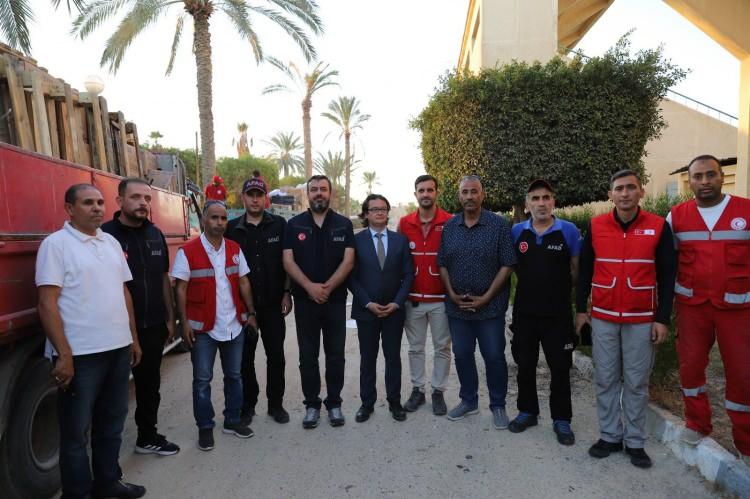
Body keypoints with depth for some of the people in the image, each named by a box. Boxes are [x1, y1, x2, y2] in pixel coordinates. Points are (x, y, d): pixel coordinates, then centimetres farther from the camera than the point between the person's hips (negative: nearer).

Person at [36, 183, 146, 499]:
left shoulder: (112, 242, 11)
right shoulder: (56, 244, -7)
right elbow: (47, 304, -12)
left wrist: (133, 338, 13)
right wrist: (63, 354, -17)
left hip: (118, 349, 6)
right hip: (79, 354, -6)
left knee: (112, 421, 18)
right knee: (76, 431, 8)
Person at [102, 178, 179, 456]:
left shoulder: (155, 235, 8)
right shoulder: (105, 235, -10)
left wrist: (170, 318, 12)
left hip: (153, 327, 6)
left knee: (149, 384, 19)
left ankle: (148, 437, 36)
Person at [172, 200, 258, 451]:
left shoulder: (235, 249, 5)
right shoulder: (188, 251, -8)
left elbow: (243, 283, 8)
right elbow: (181, 289, -7)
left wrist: (250, 313, 6)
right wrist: (184, 322, -11)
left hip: (234, 325, 4)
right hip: (202, 327, -4)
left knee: (234, 375, 14)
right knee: (202, 379, 7)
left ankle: (232, 420, 30)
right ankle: (205, 427, 22)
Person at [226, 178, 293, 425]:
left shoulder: (279, 225, 1)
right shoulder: (232, 228, 2)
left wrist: (287, 293, -3)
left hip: (273, 303, 0)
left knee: (276, 355, 7)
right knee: (245, 357, 10)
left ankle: (276, 404, 23)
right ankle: (247, 405, 26)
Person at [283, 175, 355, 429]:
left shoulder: (344, 224, 3)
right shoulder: (294, 225, 3)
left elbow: (348, 260, -4)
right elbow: (288, 261, -3)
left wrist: (327, 287, -15)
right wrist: (310, 287, -16)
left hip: (336, 300, 0)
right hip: (304, 300, 0)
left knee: (336, 355, 8)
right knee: (308, 356, 8)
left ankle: (334, 403, 23)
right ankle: (311, 404, 22)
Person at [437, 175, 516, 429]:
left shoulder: (499, 225, -6)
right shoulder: (449, 226, 5)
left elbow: (507, 265, -8)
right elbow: (442, 264, 9)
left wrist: (486, 298, -13)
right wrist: (452, 294, -3)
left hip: (490, 306, -3)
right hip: (457, 306, 4)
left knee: (494, 357, 6)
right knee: (462, 355, 14)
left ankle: (498, 406, 25)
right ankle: (468, 400, 32)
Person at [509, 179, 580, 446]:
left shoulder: (569, 231, -6)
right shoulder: (517, 231, 0)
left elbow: (576, 270, 2)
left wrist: (557, 288, 2)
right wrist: (531, 286, 6)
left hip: (558, 313, -2)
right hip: (524, 311, 2)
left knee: (560, 367, 8)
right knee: (524, 365, 13)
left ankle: (561, 419, 25)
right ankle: (527, 411, 31)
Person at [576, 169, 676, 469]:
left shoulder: (658, 227, -3)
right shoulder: (595, 226, 0)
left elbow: (667, 276, 0)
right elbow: (584, 270, 6)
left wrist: (663, 319, -3)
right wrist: (581, 309, 4)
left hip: (642, 319, -1)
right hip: (603, 317, 1)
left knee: (637, 382, 9)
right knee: (605, 379, 9)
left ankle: (635, 441, 23)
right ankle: (610, 436, 23)